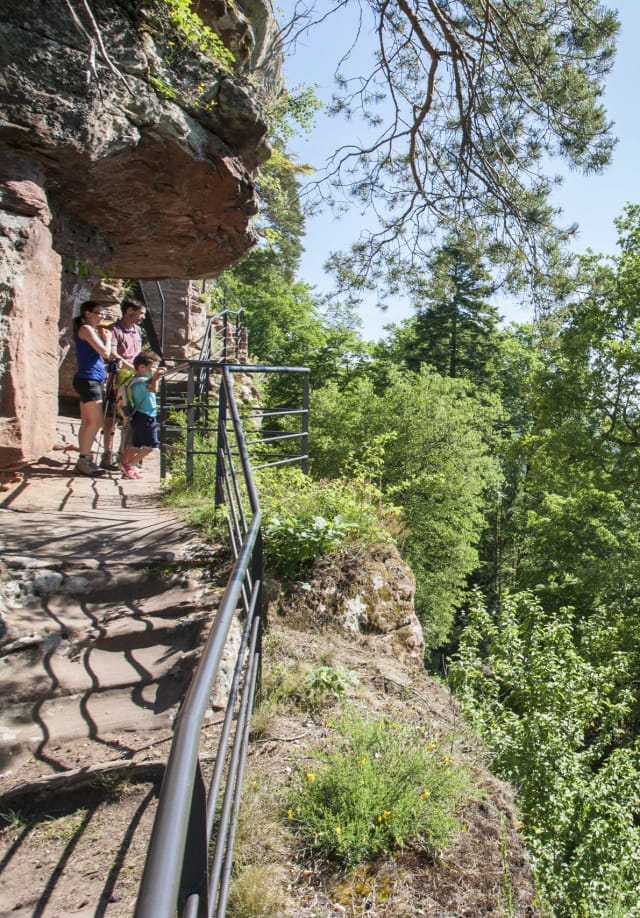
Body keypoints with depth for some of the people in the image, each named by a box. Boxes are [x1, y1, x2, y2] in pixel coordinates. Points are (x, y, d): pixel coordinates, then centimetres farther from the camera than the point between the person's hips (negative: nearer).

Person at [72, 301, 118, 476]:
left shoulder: (91, 330, 22)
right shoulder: (86, 329, -8)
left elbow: (108, 354, 22)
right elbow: (105, 352, -14)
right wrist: (107, 338, 0)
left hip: (91, 380, 10)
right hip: (88, 380, -10)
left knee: (87, 423, 9)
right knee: (96, 422, -12)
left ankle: (84, 461, 12)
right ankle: (84, 460, -10)